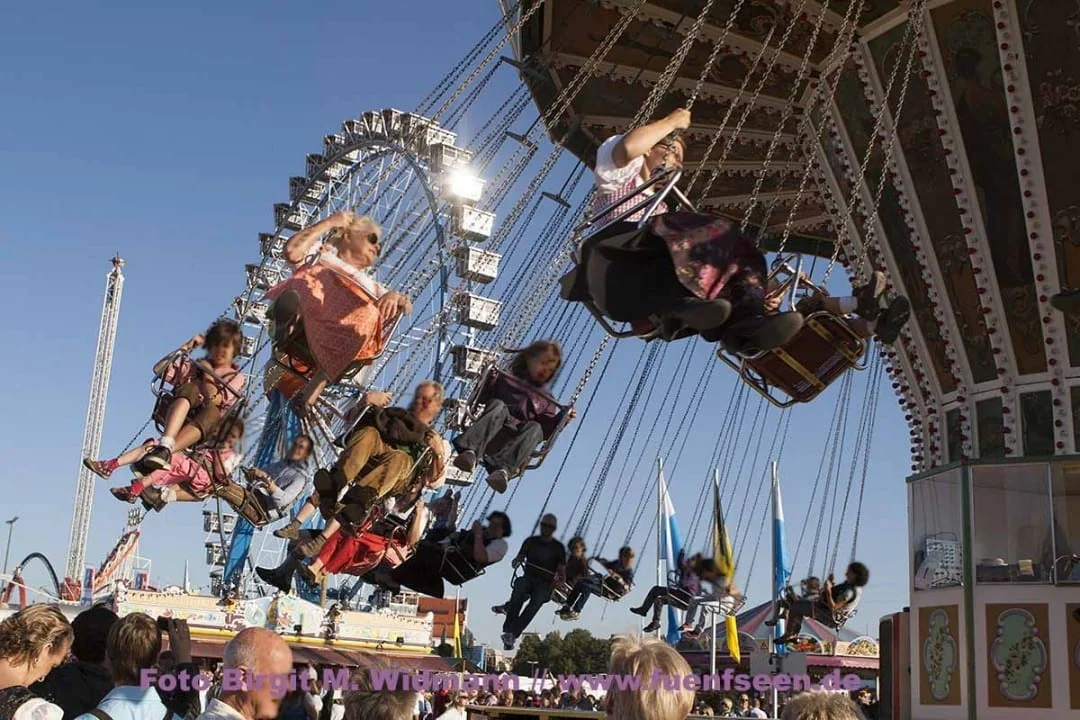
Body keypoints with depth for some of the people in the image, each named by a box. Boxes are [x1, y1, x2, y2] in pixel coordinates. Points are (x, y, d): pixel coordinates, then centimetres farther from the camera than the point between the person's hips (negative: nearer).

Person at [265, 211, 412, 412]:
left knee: (369, 314, -31)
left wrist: (395, 296, -3)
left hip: (339, 347, 2)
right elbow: (292, 251, 8)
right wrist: (328, 223, 16)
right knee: (313, 273, -26)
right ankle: (287, 327, -54)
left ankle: (318, 384, -41)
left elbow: (406, 306, 21)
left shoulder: (369, 285, 39)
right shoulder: (322, 255, 32)